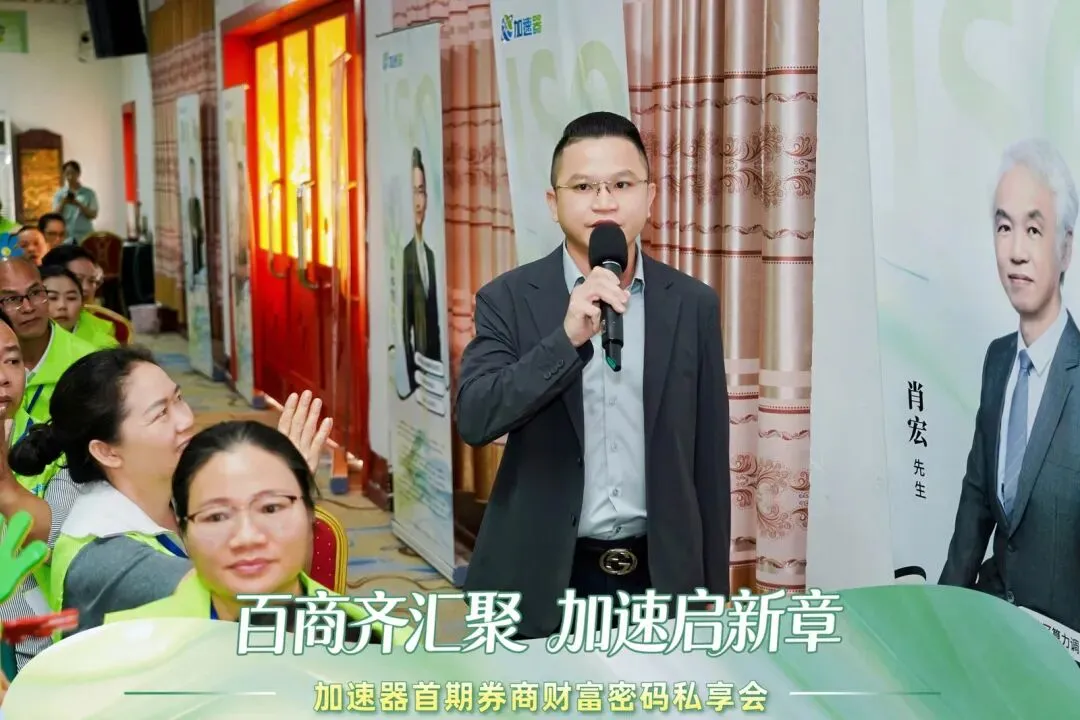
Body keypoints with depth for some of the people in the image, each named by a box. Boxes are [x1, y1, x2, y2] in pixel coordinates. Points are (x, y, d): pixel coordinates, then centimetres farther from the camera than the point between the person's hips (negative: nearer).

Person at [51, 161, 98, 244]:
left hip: (84, 238, -1)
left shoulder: (89, 193, 5)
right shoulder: (59, 194, 8)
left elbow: (93, 215, -2)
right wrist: (63, 203, -16)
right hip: (65, 238, 1)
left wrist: (78, 204, -16)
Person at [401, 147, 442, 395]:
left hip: (435, 363, 6)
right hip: (415, 363, -6)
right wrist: (411, 374, -16)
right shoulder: (405, 254, -11)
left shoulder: (430, 254, 10)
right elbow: (404, 325, -13)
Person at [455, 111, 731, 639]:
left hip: (660, 576, 2)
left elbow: (708, 458, 5)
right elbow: (474, 419, -15)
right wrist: (568, 337, -26)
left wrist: (712, 589, 7)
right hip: (541, 578, -1)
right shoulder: (508, 299, -3)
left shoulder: (693, 303, 2)